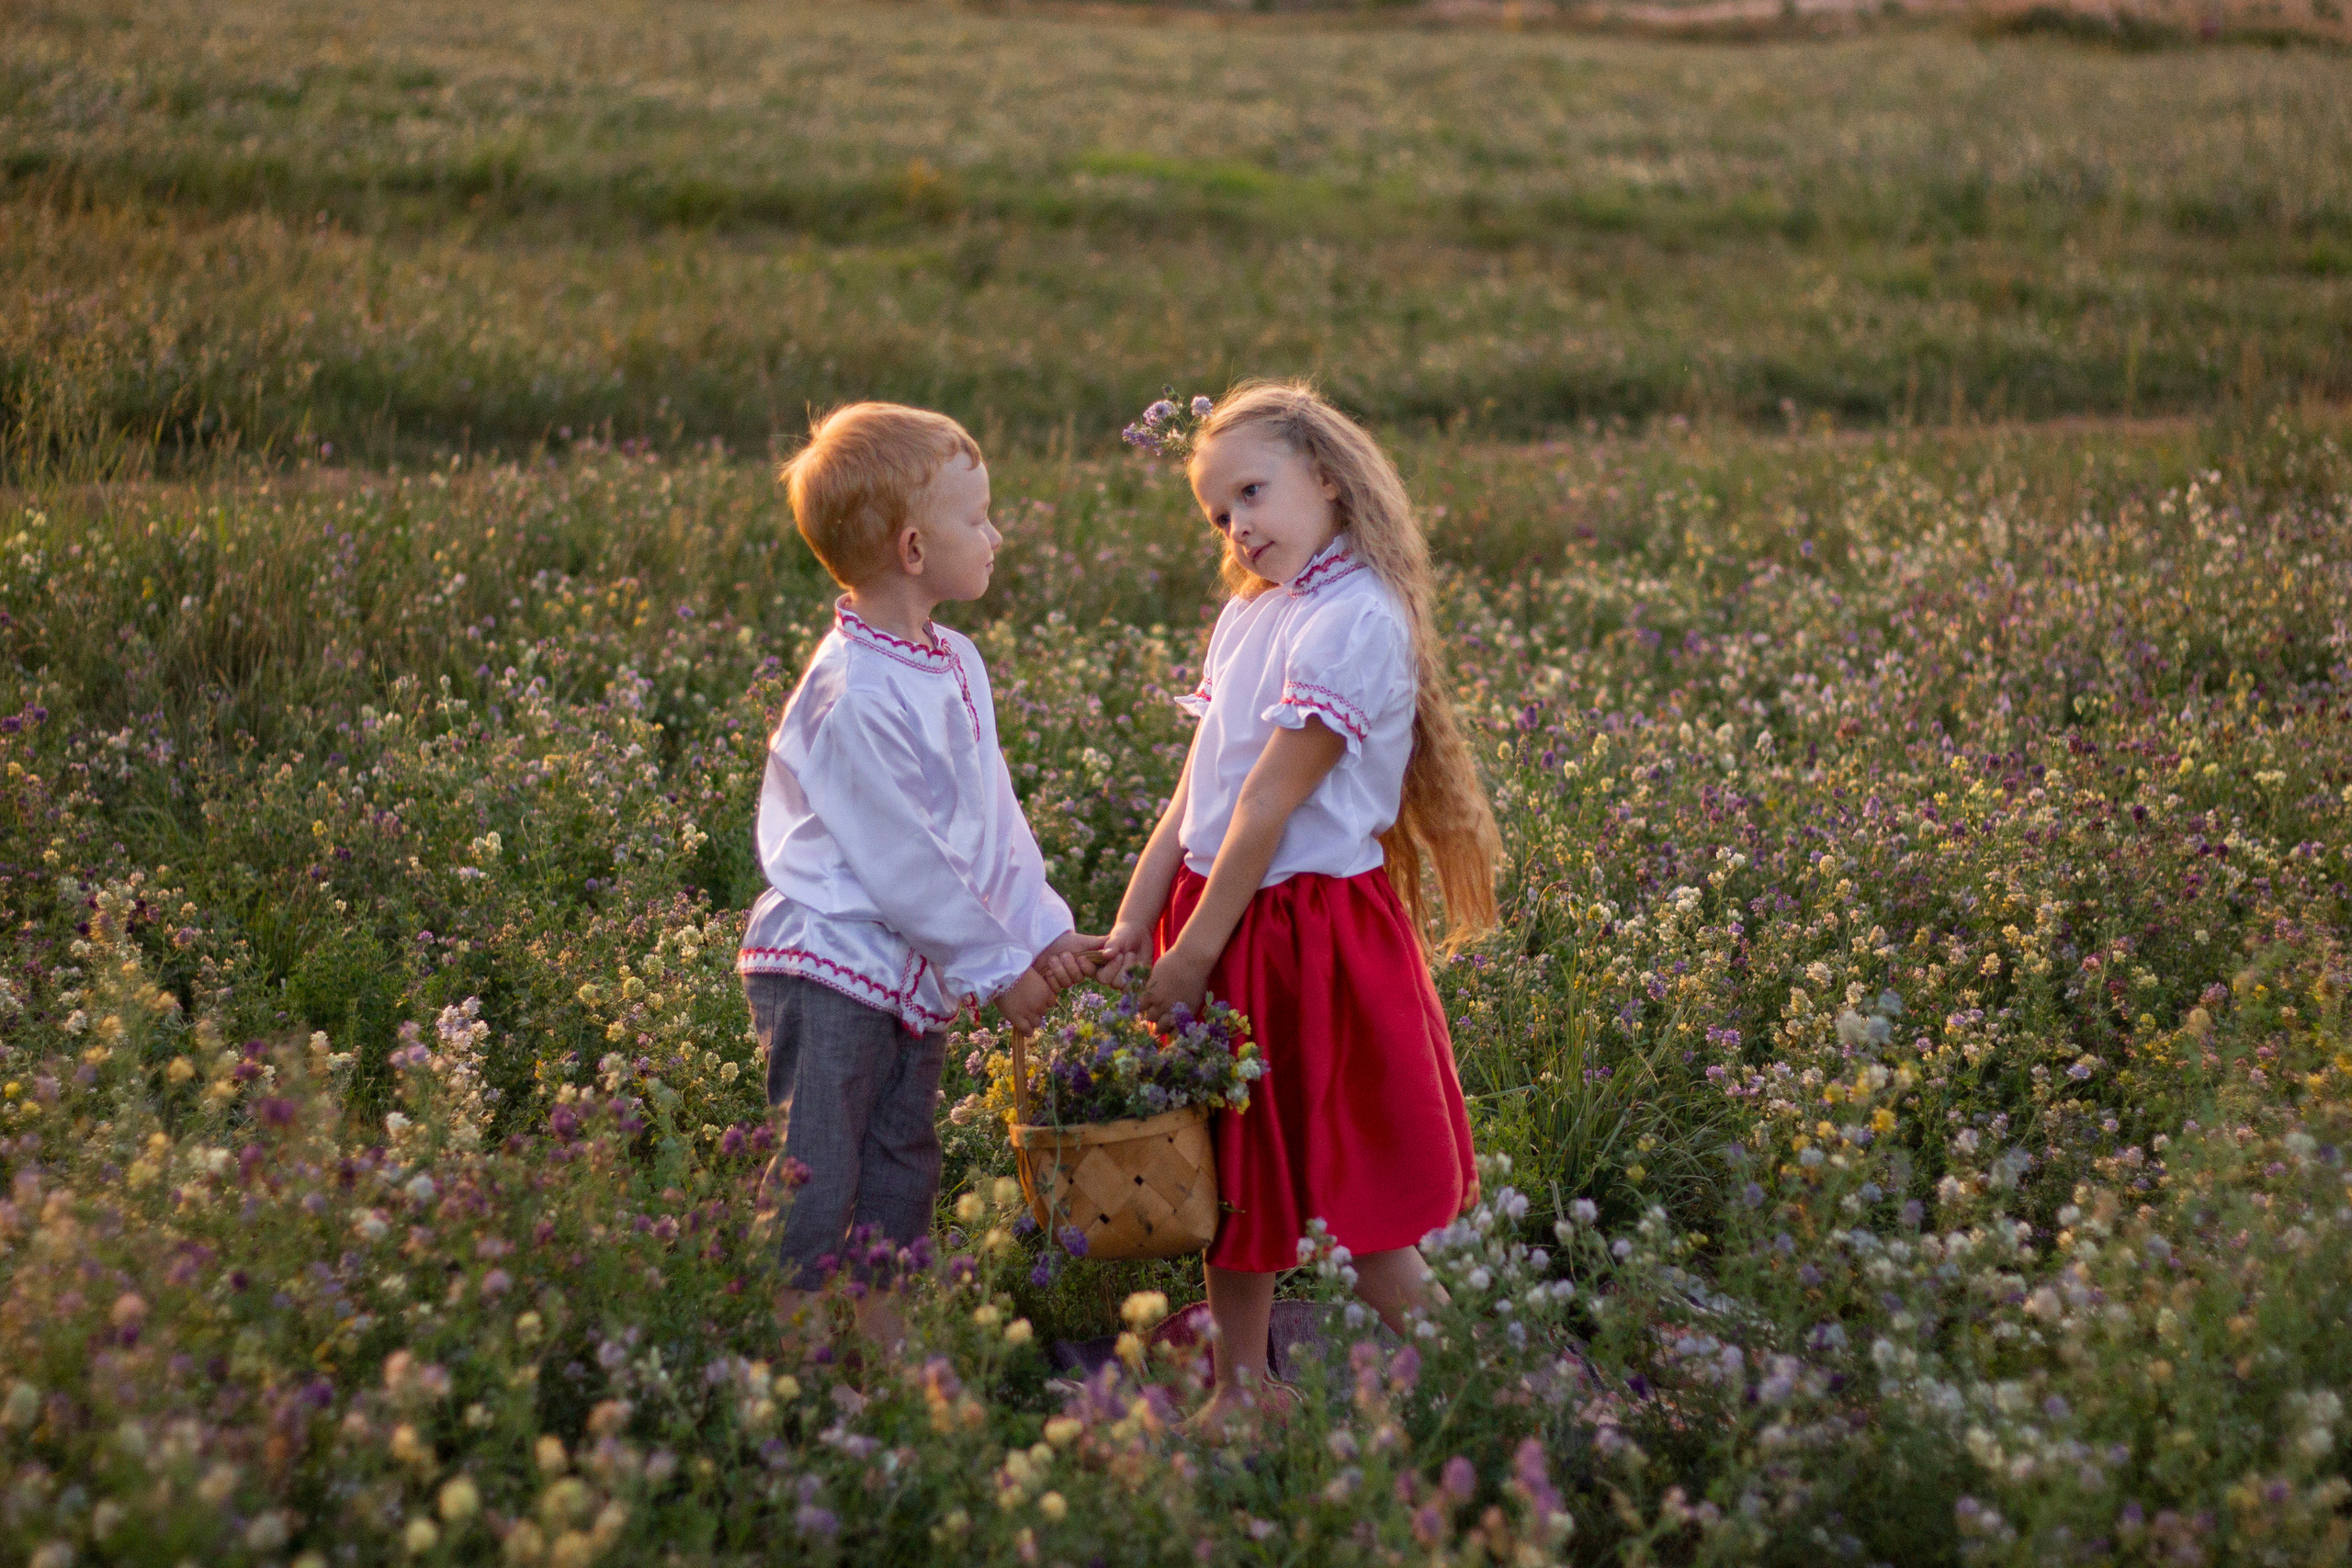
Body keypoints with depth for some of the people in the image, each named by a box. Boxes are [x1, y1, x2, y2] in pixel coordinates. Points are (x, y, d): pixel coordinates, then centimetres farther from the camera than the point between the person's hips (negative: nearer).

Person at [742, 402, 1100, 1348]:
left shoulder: (956, 664, 7)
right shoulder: (854, 698, -22)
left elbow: (994, 816, 14)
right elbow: (903, 861, -19)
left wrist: (1045, 929, 6)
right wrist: (1002, 968, -10)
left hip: (916, 977, 9)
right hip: (830, 968, -9)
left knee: (899, 1183, 15)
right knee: (812, 1198, -5)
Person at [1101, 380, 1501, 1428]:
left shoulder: (1357, 620, -16)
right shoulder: (1248, 615, 11)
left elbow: (1269, 804, -18)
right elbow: (1194, 791, 10)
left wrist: (1196, 952, -17)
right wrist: (1132, 925, 3)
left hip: (1310, 929, -8)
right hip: (1219, 918, 8)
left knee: (1357, 1198, -1)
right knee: (1236, 1178, 15)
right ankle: (1237, 1397, 27)